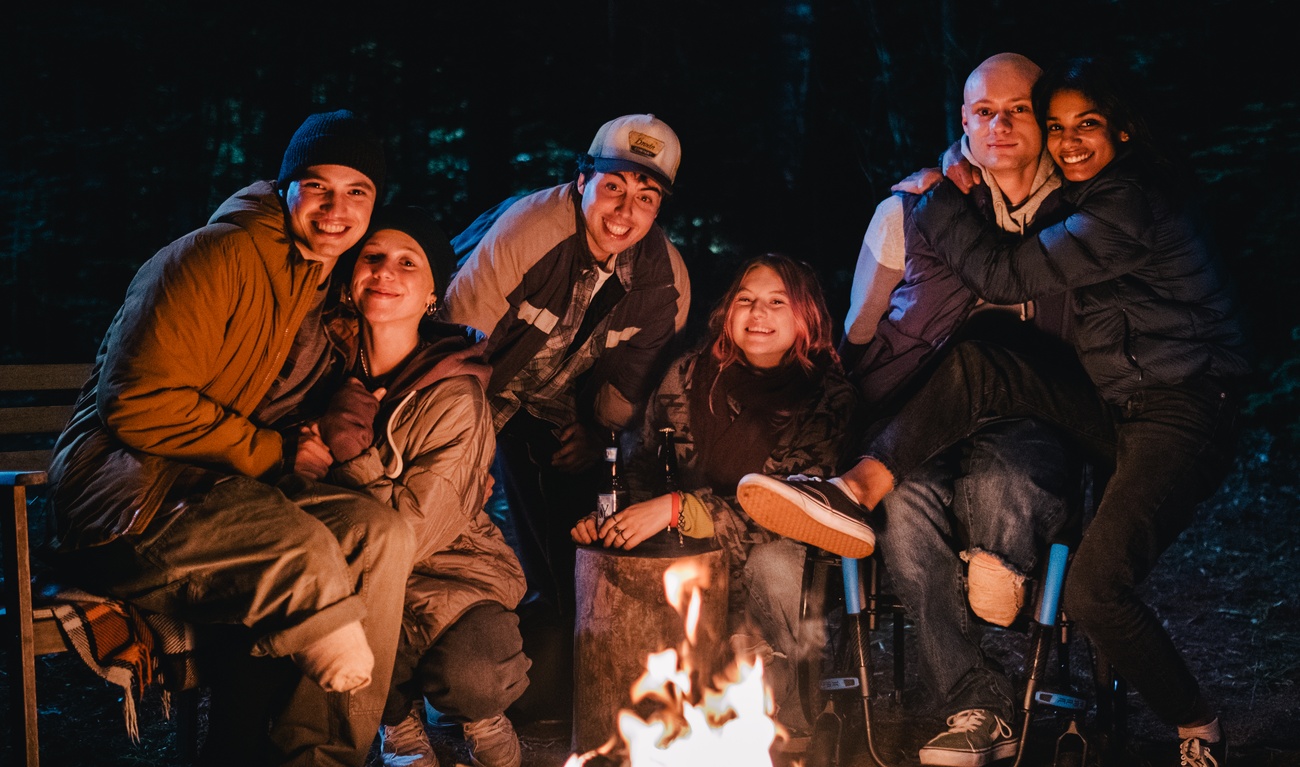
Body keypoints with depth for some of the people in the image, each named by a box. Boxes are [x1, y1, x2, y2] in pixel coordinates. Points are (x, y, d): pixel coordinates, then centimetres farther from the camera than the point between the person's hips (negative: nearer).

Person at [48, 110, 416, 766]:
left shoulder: (337, 294, 15)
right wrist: (276, 452, -12)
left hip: (229, 485, 8)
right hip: (125, 482, -8)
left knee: (378, 533, -17)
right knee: (297, 550, -33)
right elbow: (139, 406, -18)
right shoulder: (218, 256, -11)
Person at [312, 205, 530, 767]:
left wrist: (351, 450, -26)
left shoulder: (455, 399, -16)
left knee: (467, 678, -32)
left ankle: (483, 720, 9)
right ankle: (399, 720, 3)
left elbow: (409, 537, -18)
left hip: (451, 569, -3)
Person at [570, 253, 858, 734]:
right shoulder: (690, 375, 0)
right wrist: (606, 514, -16)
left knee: (769, 563, -36)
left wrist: (678, 509, -29)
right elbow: (643, 468, 8)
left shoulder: (826, 395, -10)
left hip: (781, 559, -2)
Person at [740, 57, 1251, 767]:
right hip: (1112, 403, 9)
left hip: (1184, 416, -9)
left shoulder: (1126, 206, -19)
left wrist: (934, 196, -7)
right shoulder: (1092, 197, 12)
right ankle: (854, 495, -15)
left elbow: (1002, 274, -19)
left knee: (1093, 591, -21)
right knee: (972, 370, -11)